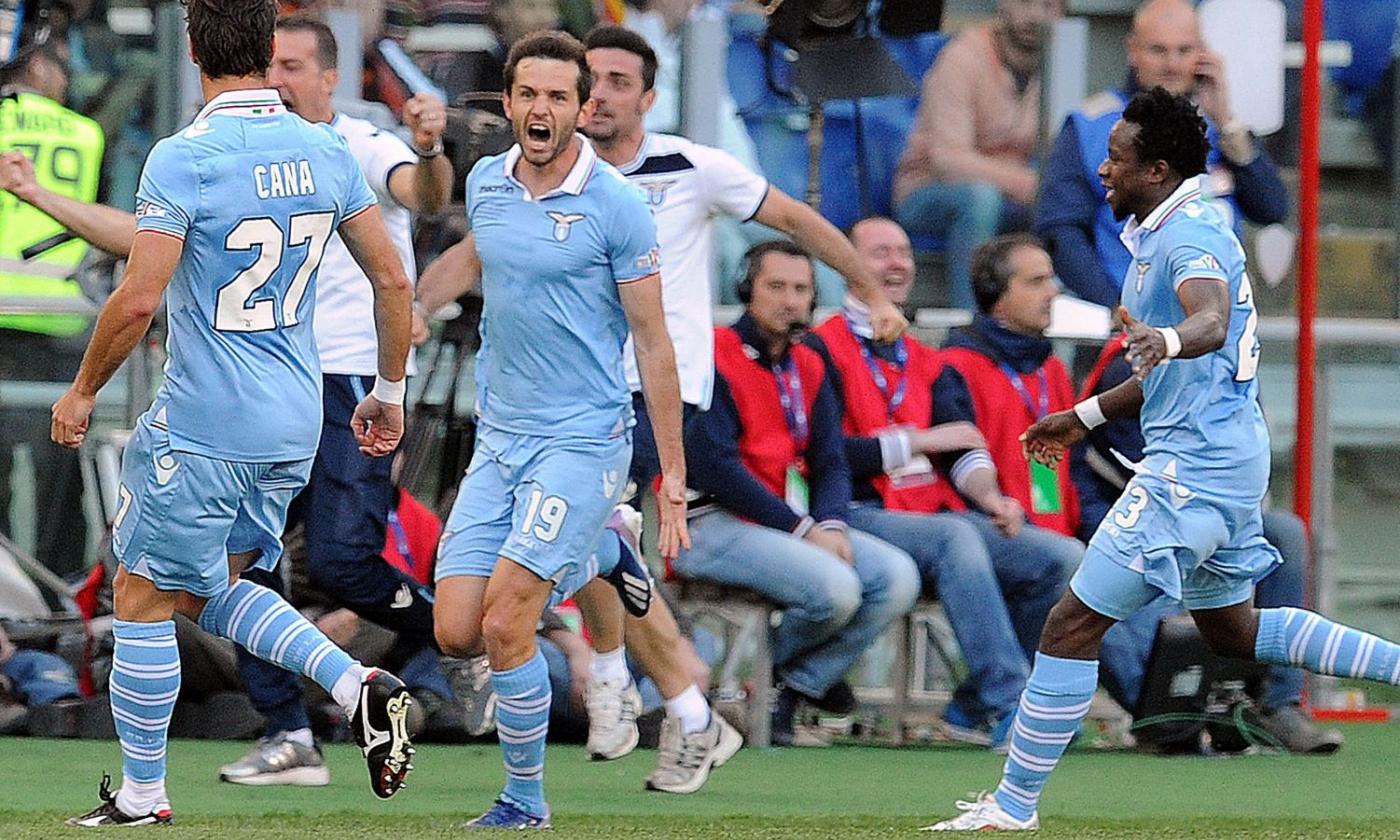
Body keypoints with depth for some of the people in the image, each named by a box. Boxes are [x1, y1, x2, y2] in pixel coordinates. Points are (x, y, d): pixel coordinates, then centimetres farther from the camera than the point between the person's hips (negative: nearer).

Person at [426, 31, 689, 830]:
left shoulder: (616, 206, -11)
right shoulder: (485, 185, 4)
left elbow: (654, 343, -7)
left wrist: (674, 476, -8)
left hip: (581, 441, -6)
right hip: (498, 439, 6)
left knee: (505, 626, -15)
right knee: (457, 633, 1)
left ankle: (527, 801, 4)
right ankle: (591, 559, 29)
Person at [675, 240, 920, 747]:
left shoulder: (809, 368, 17)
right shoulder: (714, 358, -8)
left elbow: (830, 460, 13)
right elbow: (714, 467, -15)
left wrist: (831, 524, -10)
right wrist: (802, 529, -16)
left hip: (798, 523, 8)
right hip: (715, 525, -8)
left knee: (898, 577, -12)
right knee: (834, 586, -29)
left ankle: (794, 690, -6)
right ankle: (768, 676, 0)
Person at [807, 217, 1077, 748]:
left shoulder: (926, 365, 25)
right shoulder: (822, 351, 2)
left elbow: (962, 450, 12)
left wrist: (988, 495, -10)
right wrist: (919, 441, -6)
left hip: (939, 514, 7)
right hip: (861, 515, -7)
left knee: (1063, 558, -12)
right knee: (955, 537, -37)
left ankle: (975, 706, -6)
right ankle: (1008, 707, -41)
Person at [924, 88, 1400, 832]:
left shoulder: (1189, 239, -16)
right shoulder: (1161, 238, 17)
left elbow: (1211, 321, -38)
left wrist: (1166, 340, -59)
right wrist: (1084, 418, 29)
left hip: (1192, 469, -11)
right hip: (1229, 460, 11)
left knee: (1073, 625, -8)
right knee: (1232, 630, 24)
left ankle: (1013, 805, -5)